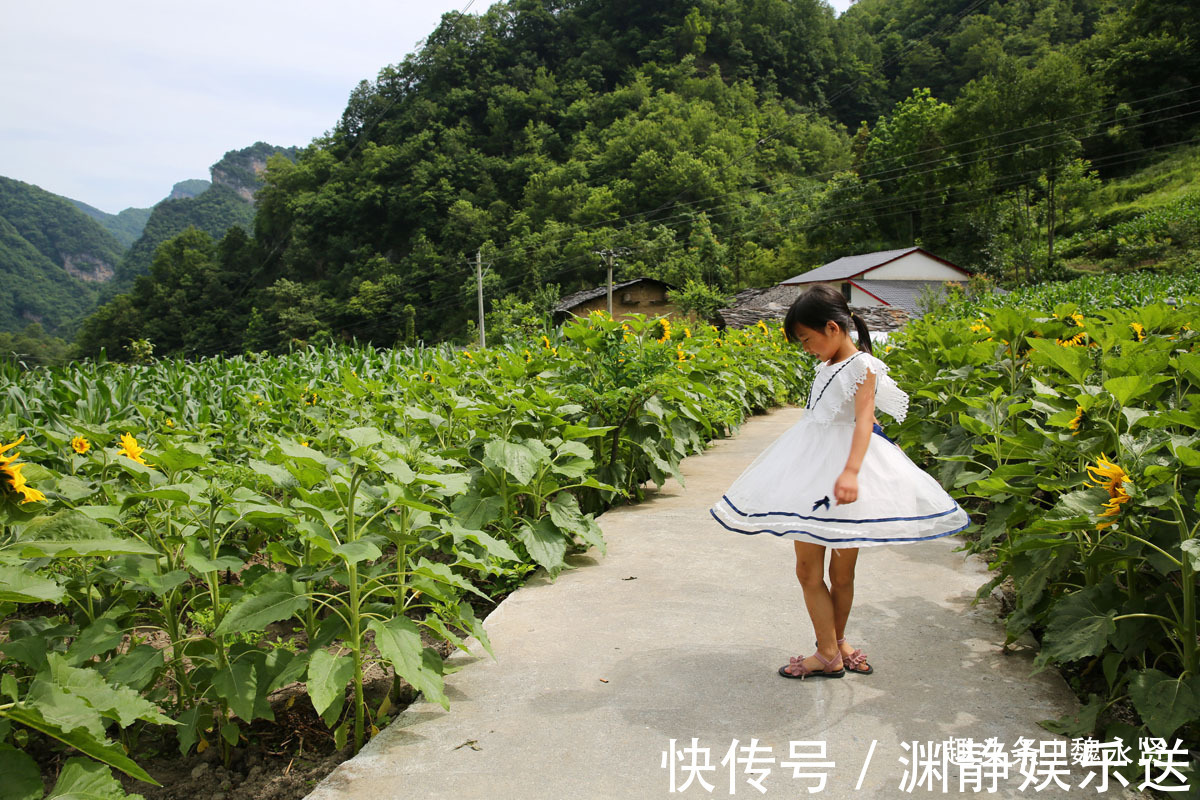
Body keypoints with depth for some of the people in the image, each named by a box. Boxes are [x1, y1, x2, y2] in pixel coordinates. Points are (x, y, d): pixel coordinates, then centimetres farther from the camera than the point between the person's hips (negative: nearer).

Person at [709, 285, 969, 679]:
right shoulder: (827, 367, 12)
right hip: (813, 470, 7)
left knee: (842, 574, 5)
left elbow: (864, 420, -26)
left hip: (845, 472, -7)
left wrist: (851, 471, -39)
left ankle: (831, 651, 18)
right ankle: (831, 649, 18)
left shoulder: (863, 366, -11)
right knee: (808, 569, 4)